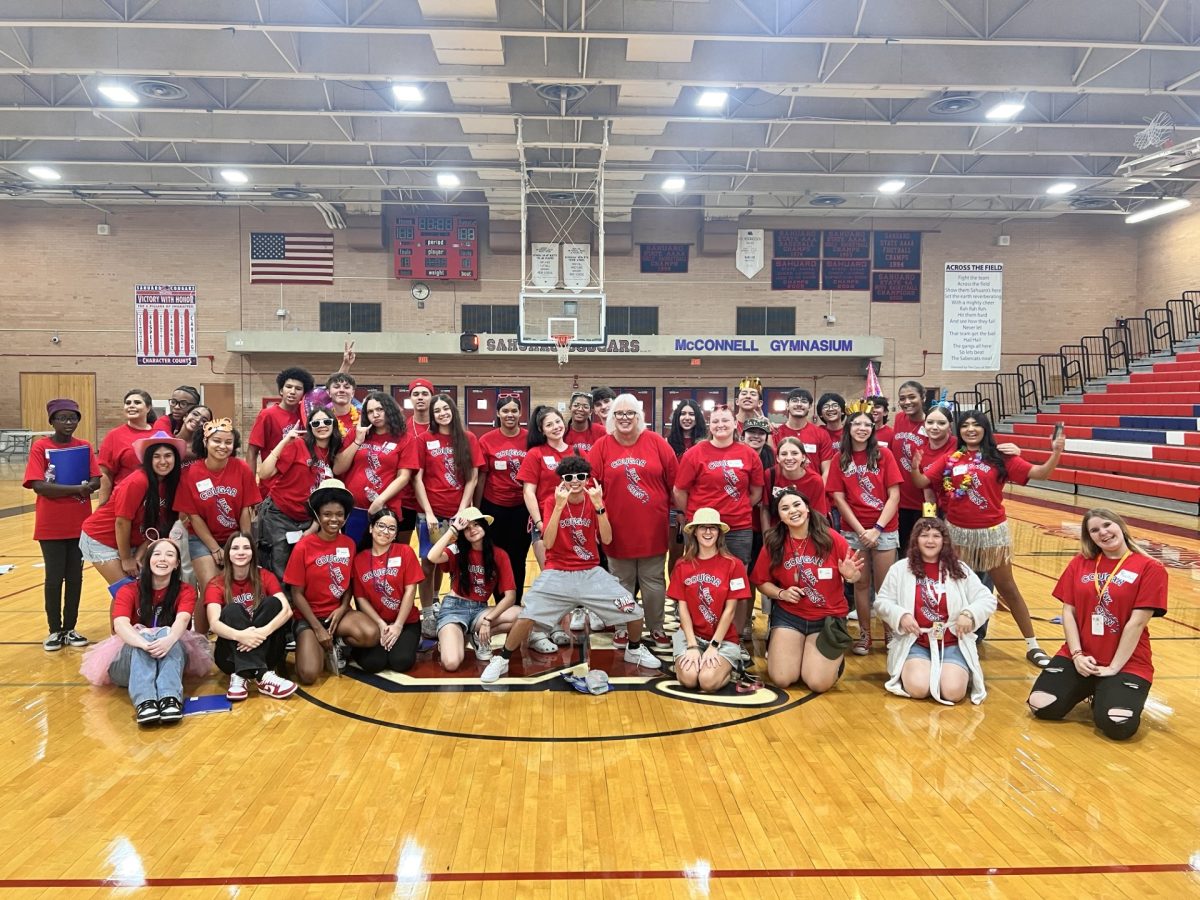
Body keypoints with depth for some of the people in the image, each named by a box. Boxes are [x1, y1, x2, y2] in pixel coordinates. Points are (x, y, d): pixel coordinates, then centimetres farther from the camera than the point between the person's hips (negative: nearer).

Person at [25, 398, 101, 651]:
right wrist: (77, 488, -21)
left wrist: (72, 488, -23)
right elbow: (38, 486, -16)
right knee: (54, 578, 4)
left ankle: (70, 628, 20)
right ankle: (54, 630, 17)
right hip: (51, 526, -3)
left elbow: (96, 482, -4)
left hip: (80, 524, 3)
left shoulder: (84, 447, 4)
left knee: (75, 577, 9)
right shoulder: (40, 447, -6)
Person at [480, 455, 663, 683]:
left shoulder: (594, 500, 0)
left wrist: (598, 505, -22)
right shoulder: (552, 502, -6)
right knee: (527, 616, -21)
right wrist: (559, 506, -24)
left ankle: (634, 650, 25)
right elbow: (548, 543, -18)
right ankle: (501, 660, 5)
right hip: (557, 573, -2)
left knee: (634, 611, -6)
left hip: (591, 572, 2)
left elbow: (607, 539, -11)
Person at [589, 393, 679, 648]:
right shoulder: (602, 446, -2)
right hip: (618, 529, 0)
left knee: (654, 581, 11)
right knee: (622, 583, 13)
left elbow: (674, 482, 2)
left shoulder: (656, 442, -2)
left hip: (653, 529, 0)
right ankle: (622, 628, 27)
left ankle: (656, 628, 27)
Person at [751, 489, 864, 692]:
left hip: (828, 617, -1)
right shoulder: (773, 544, -6)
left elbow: (856, 574, -2)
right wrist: (781, 593, -14)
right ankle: (776, 648, 25)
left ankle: (835, 656, 23)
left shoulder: (831, 538, -11)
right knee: (782, 679, -9)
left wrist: (850, 575, -25)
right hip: (789, 615, 1)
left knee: (818, 683, -11)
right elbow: (761, 582, 4)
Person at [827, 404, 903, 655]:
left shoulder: (883, 454, -2)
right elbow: (839, 498, -2)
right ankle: (864, 634, 18)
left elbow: (894, 495, -5)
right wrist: (860, 530, -10)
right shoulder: (841, 459, 2)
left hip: (884, 530, -1)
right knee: (861, 584, 7)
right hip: (853, 531, 1)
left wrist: (877, 528, -13)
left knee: (885, 585, 2)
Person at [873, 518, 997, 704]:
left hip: (953, 644, 1)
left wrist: (969, 614, -14)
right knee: (918, 688, -28)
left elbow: (987, 600, 6)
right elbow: (881, 602, 3)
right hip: (914, 643, -1)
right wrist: (901, 615, -16)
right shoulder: (901, 569, 3)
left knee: (953, 692, -23)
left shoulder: (959, 570, 7)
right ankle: (909, 670, 8)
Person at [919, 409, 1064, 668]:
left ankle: (1032, 645, 20)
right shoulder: (950, 459, 2)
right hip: (957, 532, 1)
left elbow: (1039, 473, -6)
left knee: (1007, 588, 9)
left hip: (992, 532, -1)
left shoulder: (1000, 458, -2)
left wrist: (1056, 453, -21)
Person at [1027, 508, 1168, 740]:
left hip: (1127, 663, -3)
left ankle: (1104, 693, 9)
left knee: (1117, 726, -27)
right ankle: (1086, 689, 14)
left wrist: (1113, 667, -13)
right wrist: (1077, 654, -8)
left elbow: (1137, 622, -10)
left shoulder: (1150, 568, -5)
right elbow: (1068, 611, 4)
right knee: (1042, 707, -16)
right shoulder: (1079, 563, 6)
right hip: (1079, 658, 3)